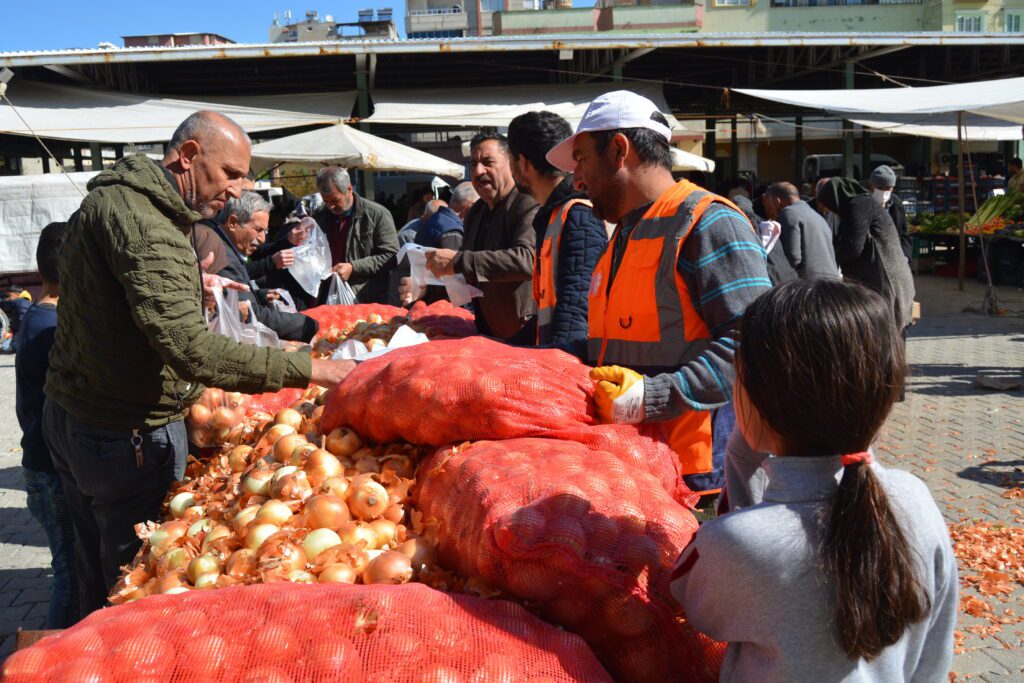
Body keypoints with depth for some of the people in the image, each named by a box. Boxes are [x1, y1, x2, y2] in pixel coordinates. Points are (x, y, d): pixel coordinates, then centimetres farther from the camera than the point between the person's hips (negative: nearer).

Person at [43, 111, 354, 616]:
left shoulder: (111, 197, 11)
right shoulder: (142, 222, -23)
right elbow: (192, 351, -32)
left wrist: (187, 286, 14)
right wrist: (308, 369, -32)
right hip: (128, 435, -10)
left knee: (98, 584, 22)